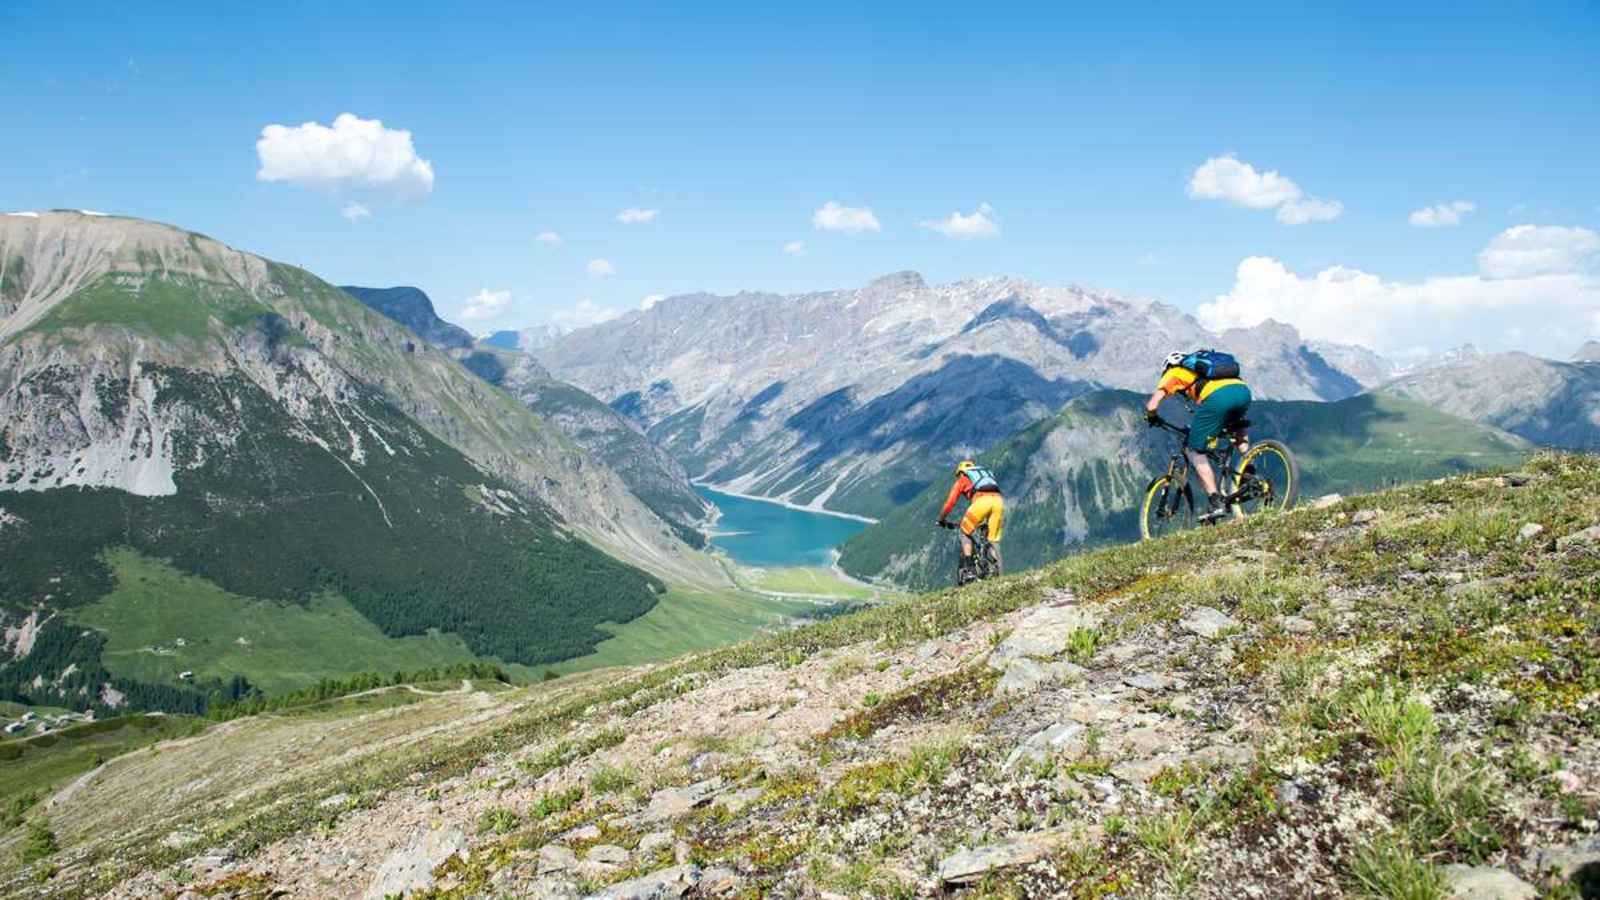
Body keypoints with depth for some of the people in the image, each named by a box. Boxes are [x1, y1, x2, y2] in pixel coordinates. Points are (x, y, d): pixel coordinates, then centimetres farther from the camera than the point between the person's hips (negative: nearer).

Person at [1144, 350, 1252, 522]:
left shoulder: (1174, 372, 24)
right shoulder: (1206, 365, 41)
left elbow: (1151, 406, 14)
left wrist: (1153, 418, 37)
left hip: (1216, 397, -6)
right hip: (1243, 390, 6)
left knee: (1196, 452, 9)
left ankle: (1216, 503, -2)